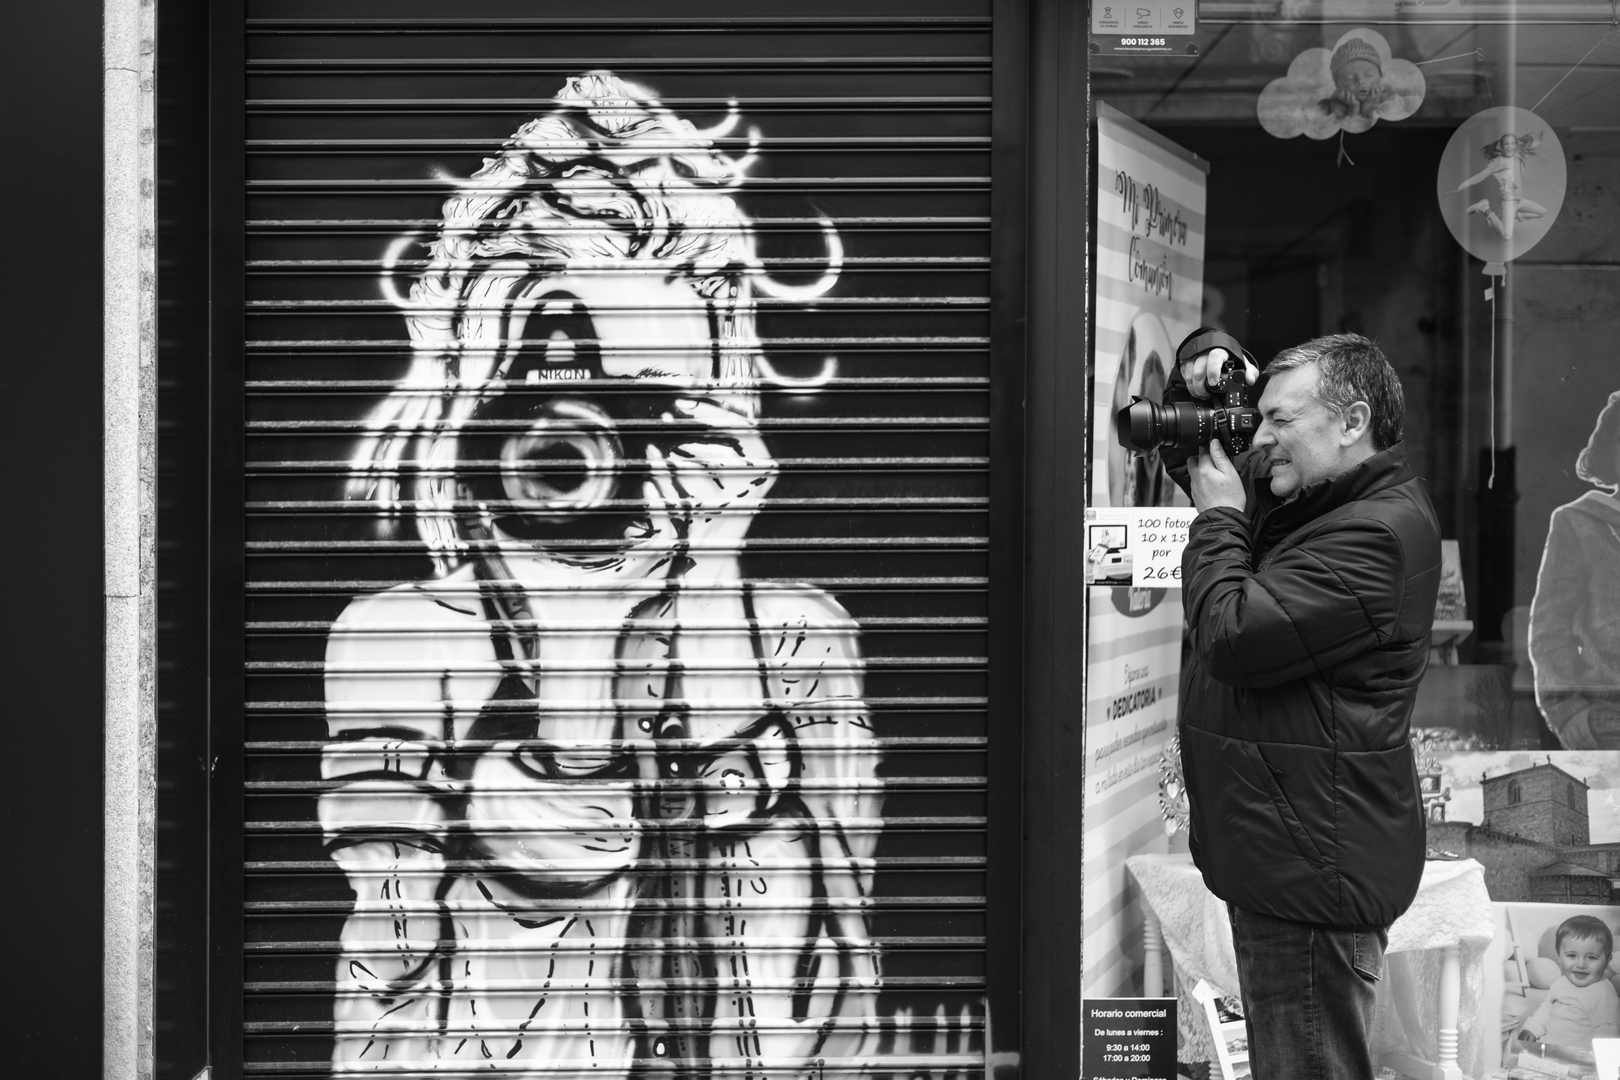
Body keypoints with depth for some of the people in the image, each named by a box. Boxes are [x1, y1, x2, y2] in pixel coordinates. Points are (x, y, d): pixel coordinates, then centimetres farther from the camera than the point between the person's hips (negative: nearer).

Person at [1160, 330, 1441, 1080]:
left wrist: (1218, 517, -11)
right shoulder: (1293, 494, 11)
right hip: (1283, 854, 10)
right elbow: (1188, 452, 26)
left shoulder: (1376, 536, -20)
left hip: (1311, 871, -10)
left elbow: (1232, 636, -26)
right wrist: (1203, 365, 6)